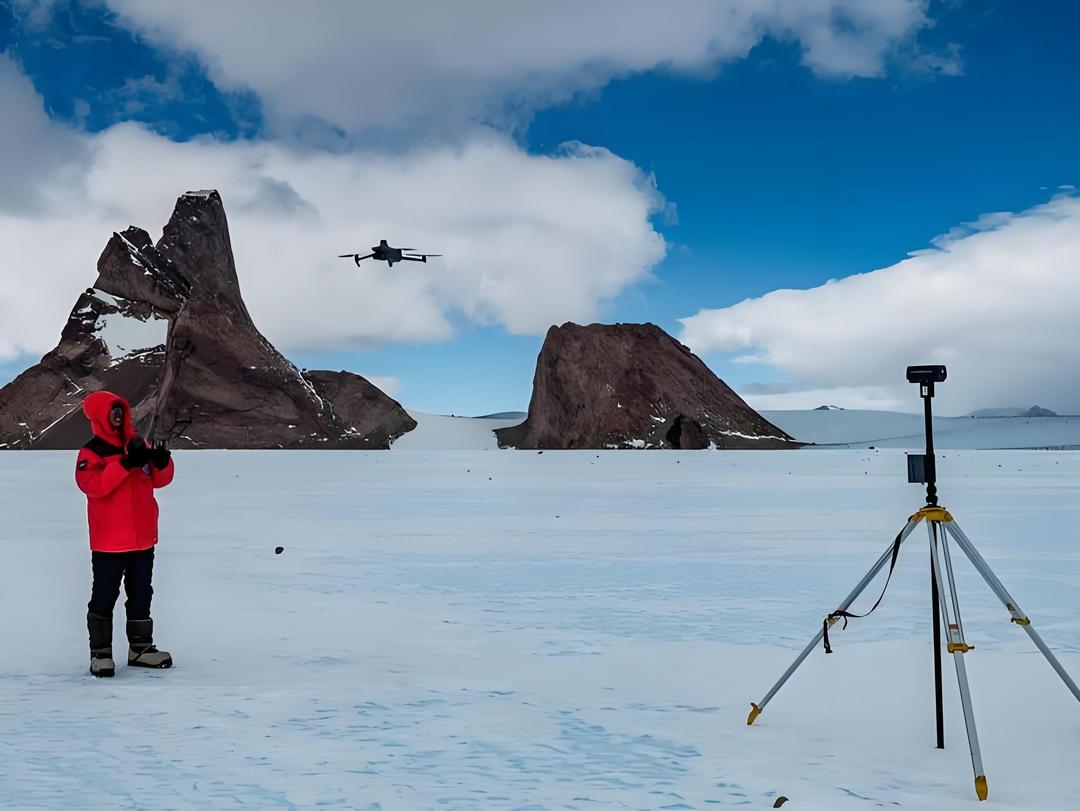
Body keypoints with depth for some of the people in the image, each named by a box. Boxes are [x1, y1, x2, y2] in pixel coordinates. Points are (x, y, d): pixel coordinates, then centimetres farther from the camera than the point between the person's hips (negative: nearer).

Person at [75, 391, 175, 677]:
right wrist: (126, 464, -30)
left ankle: (140, 648, 25)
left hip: (143, 538, 6)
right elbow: (92, 484, -24)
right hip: (109, 542, -6)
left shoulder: (138, 444, 8)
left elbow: (160, 479, 8)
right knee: (104, 597, 0)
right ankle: (100, 652, 8)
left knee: (141, 595, 14)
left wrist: (162, 462, -14)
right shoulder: (91, 452, -8)